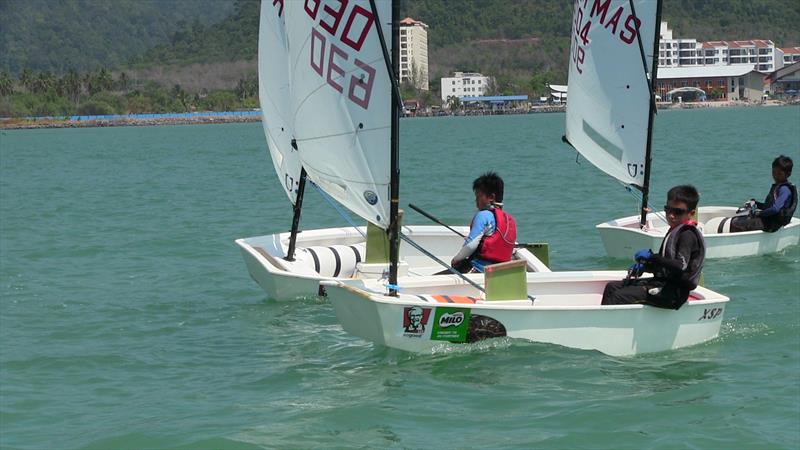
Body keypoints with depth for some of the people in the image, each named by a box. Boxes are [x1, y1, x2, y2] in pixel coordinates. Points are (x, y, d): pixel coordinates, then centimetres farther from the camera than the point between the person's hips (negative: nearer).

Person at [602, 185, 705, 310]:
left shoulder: (688, 234, -14)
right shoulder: (675, 231, 17)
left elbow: (681, 266, -28)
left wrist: (652, 256, -22)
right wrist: (645, 266, 6)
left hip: (674, 291, -11)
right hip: (663, 283, 11)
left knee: (619, 296, -20)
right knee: (612, 287, 10)